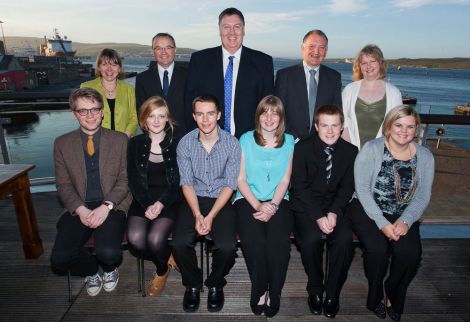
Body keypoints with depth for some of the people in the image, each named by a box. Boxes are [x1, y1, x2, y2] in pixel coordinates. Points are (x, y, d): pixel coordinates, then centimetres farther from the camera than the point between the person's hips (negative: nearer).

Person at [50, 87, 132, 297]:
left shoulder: (120, 140, 4)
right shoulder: (62, 144, 8)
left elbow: (125, 179, -1)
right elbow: (63, 184, 5)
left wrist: (106, 206, -15)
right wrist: (80, 209, -13)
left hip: (112, 206, -2)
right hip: (79, 209, 2)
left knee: (108, 253, -26)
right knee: (60, 259, -18)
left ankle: (109, 269, 14)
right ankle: (92, 269, 18)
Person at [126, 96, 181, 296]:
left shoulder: (175, 144, 2)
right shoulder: (135, 144, 8)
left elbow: (179, 182, -1)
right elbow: (134, 181, 3)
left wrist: (161, 203, -16)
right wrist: (147, 205, -13)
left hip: (168, 201, -2)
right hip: (143, 200, 2)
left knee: (155, 238, -25)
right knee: (135, 238, -24)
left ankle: (162, 270, 11)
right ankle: (167, 257, 9)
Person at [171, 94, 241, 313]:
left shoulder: (231, 143, -6)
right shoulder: (185, 143, -2)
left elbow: (229, 185, -7)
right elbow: (186, 183, -3)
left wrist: (210, 216, -16)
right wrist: (197, 215, -17)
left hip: (221, 201, -1)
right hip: (194, 199, 1)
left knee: (226, 247, -24)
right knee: (179, 244, -22)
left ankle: (215, 285, 10)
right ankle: (192, 284, 10)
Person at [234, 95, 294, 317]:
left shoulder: (289, 142, 9)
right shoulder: (246, 140, 4)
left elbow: (285, 180, 5)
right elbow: (240, 179, 0)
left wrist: (272, 205, -11)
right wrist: (258, 205, -11)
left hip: (277, 201, 1)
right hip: (248, 199, -1)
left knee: (279, 241, -26)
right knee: (253, 240, -27)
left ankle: (274, 292, -4)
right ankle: (259, 290, -3)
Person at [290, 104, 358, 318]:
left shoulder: (350, 151, 2)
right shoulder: (302, 148, -6)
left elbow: (347, 187, 1)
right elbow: (299, 187, -10)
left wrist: (334, 212, -16)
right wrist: (318, 216, -19)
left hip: (336, 205, 2)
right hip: (306, 206, -2)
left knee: (344, 239, -24)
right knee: (311, 239, -28)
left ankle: (332, 293, -1)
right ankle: (315, 290, 0)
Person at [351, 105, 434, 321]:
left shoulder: (425, 156, 4)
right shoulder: (371, 150, -9)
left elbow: (422, 196, 1)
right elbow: (362, 190, -13)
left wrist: (405, 221, -16)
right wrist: (383, 224, -19)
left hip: (403, 215, 3)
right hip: (368, 211, -3)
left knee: (410, 252, -21)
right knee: (378, 249, -26)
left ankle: (393, 296, 11)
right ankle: (376, 296, 5)